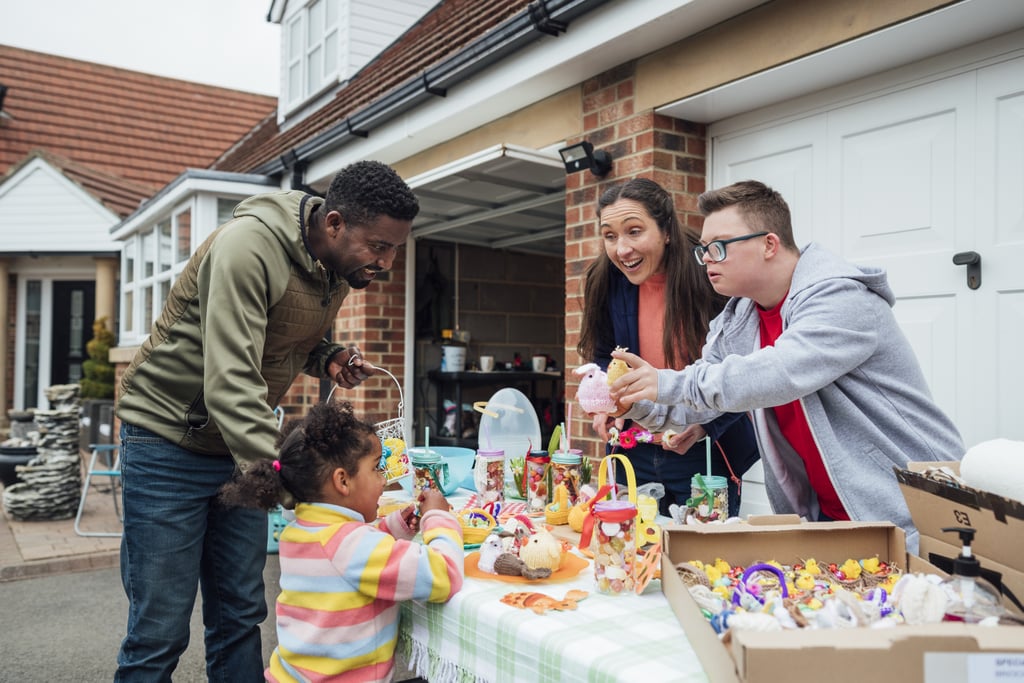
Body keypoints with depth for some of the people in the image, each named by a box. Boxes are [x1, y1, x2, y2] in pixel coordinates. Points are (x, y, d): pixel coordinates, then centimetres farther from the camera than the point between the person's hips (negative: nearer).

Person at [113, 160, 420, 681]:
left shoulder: (341, 264, -1)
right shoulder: (249, 246, -27)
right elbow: (229, 385, -34)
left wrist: (328, 359, -8)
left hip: (241, 443, 7)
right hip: (169, 437, -7)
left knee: (240, 617, 10)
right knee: (161, 630, -1)